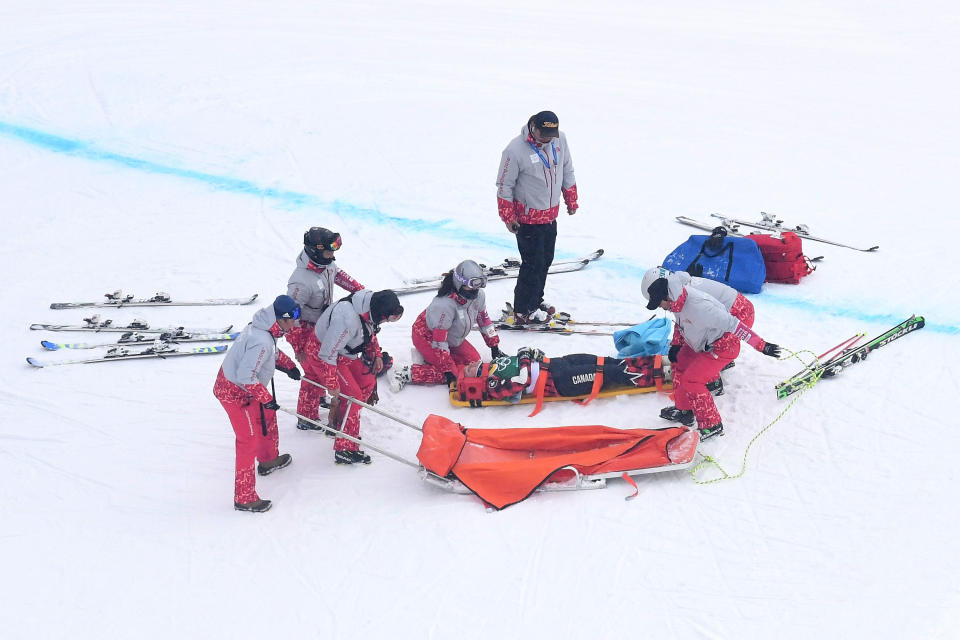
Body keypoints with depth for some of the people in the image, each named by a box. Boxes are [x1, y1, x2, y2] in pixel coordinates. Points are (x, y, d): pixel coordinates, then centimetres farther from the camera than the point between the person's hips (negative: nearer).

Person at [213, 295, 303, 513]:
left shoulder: (262, 329, -2)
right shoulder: (261, 342, -32)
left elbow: (273, 352, 22)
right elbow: (246, 377, -34)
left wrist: (289, 366, 15)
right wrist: (266, 398, -25)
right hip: (236, 393, -10)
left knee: (267, 416, 27)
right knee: (249, 441, -5)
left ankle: (268, 460, 50)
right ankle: (244, 498, 3)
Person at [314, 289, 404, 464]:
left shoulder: (368, 307, -12)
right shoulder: (347, 319, -39)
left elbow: (370, 331, 12)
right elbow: (327, 354, -31)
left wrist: (376, 355, 10)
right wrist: (332, 384, -23)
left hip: (346, 353, 9)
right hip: (323, 353, -9)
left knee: (368, 383, 10)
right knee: (353, 396, -11)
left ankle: (338, 424, 23)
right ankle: (345, 450, -4)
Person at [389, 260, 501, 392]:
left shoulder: (478, 296, -16)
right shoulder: (444, 304, -38)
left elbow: (484, 320, 3)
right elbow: (439, 341, -33)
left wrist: (494, 346, 5)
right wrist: (448, 371, -30)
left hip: (452, 338, 8)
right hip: (427, 336, -8)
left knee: (474, 360, -5)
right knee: (449, 373, -20)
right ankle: (407, 373, -15)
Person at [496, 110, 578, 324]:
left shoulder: (560, 139, -4)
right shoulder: (516, 150, -22)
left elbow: (567, 171, 11)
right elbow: (504, 186, -12)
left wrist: (571, 200, 16)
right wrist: (508, 217, -9)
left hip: (551, 216, 7)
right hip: (528, 219, -7)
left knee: (545, 261, 17)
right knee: (533, 264, -2)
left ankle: (535, 301, 34)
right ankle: (523, 311, 11)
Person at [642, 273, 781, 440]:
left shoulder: (698, 307, -37)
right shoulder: (678, 302, -9)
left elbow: (733, 325, -34)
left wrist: (761, 345, -31)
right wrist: (676, 346, 26)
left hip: (722, 347, -9)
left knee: (691, 381, -12)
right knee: (680, 366, 17)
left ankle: (712, 426, 1)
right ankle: (684, 410, 34)